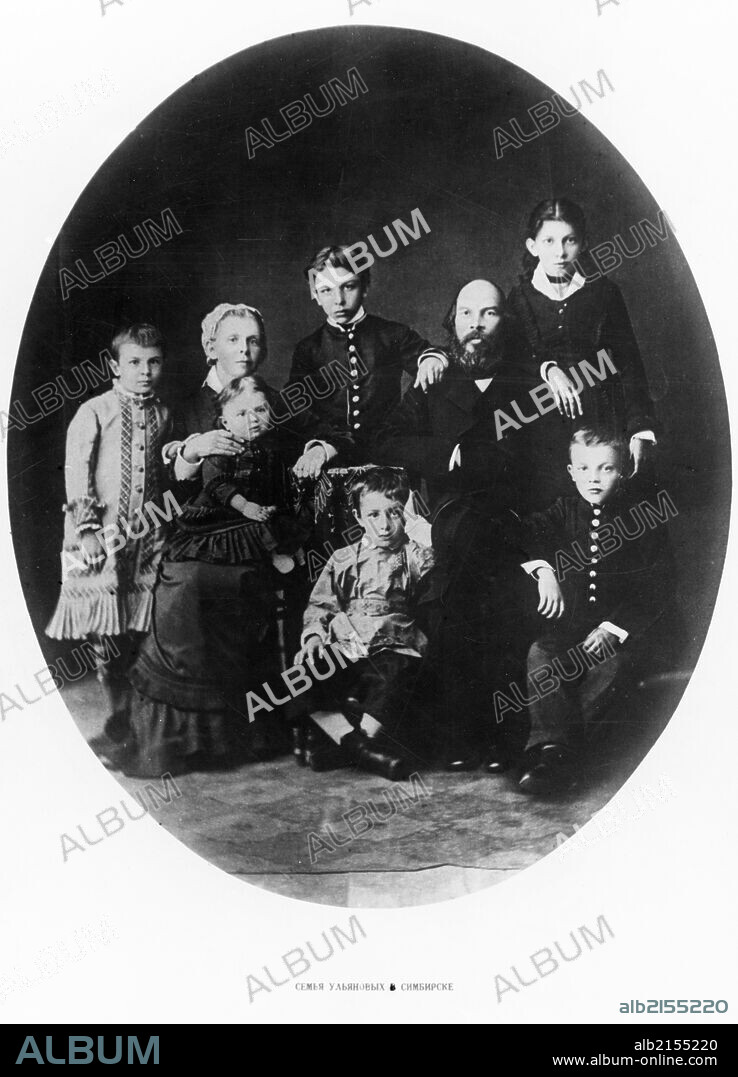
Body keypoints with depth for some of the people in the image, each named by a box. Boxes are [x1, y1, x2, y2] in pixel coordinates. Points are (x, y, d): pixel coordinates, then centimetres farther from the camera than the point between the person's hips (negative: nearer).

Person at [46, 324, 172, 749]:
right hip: (103, 532, -3)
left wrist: (165, 512, 8)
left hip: (147, 533, 4)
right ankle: (118, 717, 14)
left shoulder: (162, 415, 9)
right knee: (108, 634, 0)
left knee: (143, 627, 4)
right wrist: (87, 530, -12)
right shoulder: (94, 413, -4)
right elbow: (77, 473, -7)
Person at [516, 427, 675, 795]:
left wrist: (613, 627, -15)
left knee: (609, 665, -33)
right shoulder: (564, 511, 11)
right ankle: (553, 745, -36)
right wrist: (542, 568, -27)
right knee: (539, 654, -27)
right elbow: (525, 533, -5)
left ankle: (554, 750, -28)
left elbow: (659, 588, -3)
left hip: (628, 629, -3)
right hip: (571, 624, 3)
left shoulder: (643, 516, 1)